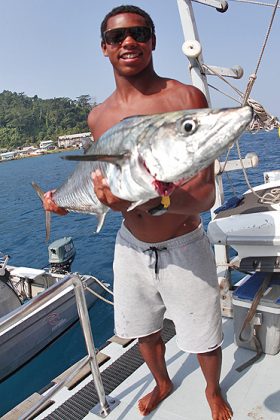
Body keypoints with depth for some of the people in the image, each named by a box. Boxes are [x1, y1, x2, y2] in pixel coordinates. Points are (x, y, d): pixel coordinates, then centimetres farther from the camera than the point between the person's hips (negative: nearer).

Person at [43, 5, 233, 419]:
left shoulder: (186, 98, -16)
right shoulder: (99, 116, 0)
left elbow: (205, 195, -24)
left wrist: (152, 200, -43)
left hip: (183, 248, -4)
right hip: (130, 246, 5)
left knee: (204, 340, 13)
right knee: (144, 330, 23)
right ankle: (162, 383, 57)